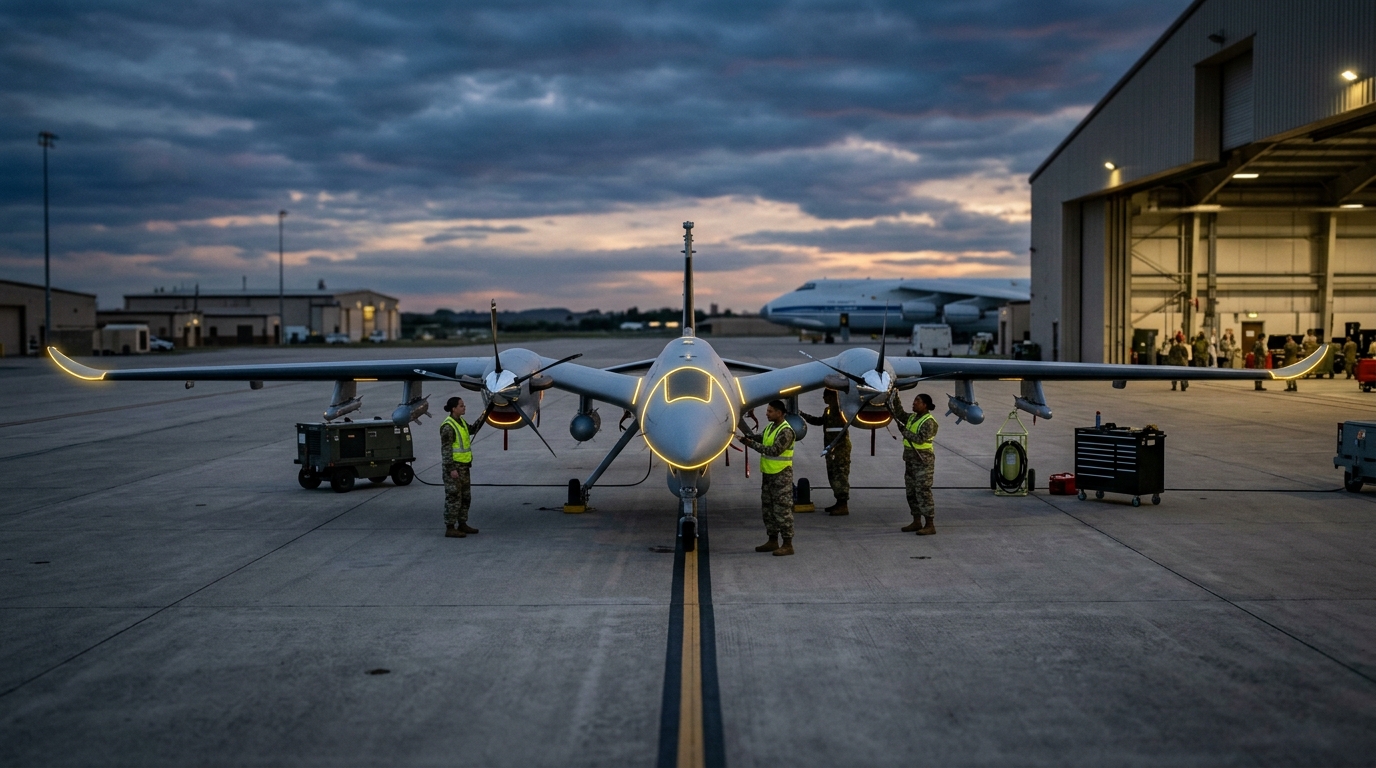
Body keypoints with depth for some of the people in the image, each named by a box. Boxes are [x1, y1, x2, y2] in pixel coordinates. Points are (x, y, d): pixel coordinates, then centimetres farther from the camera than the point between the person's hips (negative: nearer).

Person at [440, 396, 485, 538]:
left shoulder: (460, 422, 11)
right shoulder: (448, 426, -17)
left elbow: (472, 430, 31)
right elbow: (445, 449, -19)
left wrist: (483, 418, 21)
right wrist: (451, 469, -23)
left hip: (463, 466, 10)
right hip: (453, 467, -10)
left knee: (465, 497, 15)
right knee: (454, 498, -6)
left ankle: (462, 524, 25)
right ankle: (450, 528, -2)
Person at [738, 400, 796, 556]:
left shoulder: (786, 431, -16)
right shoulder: (769, 427, 13)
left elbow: (774, 450, -22)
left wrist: (752, 444, -21)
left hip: (781, 475, -10)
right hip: (768, 473, 10)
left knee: (782, 509, -7)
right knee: (768, 508, 14)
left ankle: (787, 545, -3)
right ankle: (773, 541, 24)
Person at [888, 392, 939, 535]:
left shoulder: (929, 421, -15)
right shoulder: (912, 417, 11)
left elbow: (920, 438, -23)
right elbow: (900, 415, 17)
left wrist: (904, 431, -21)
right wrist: (895, 399, 8)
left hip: (923, 460, -9)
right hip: (910, 460, 9)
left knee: (923, 492, -10)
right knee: (912, 492, 12)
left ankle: (930, 525, -7)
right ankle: (917, 522, 21)